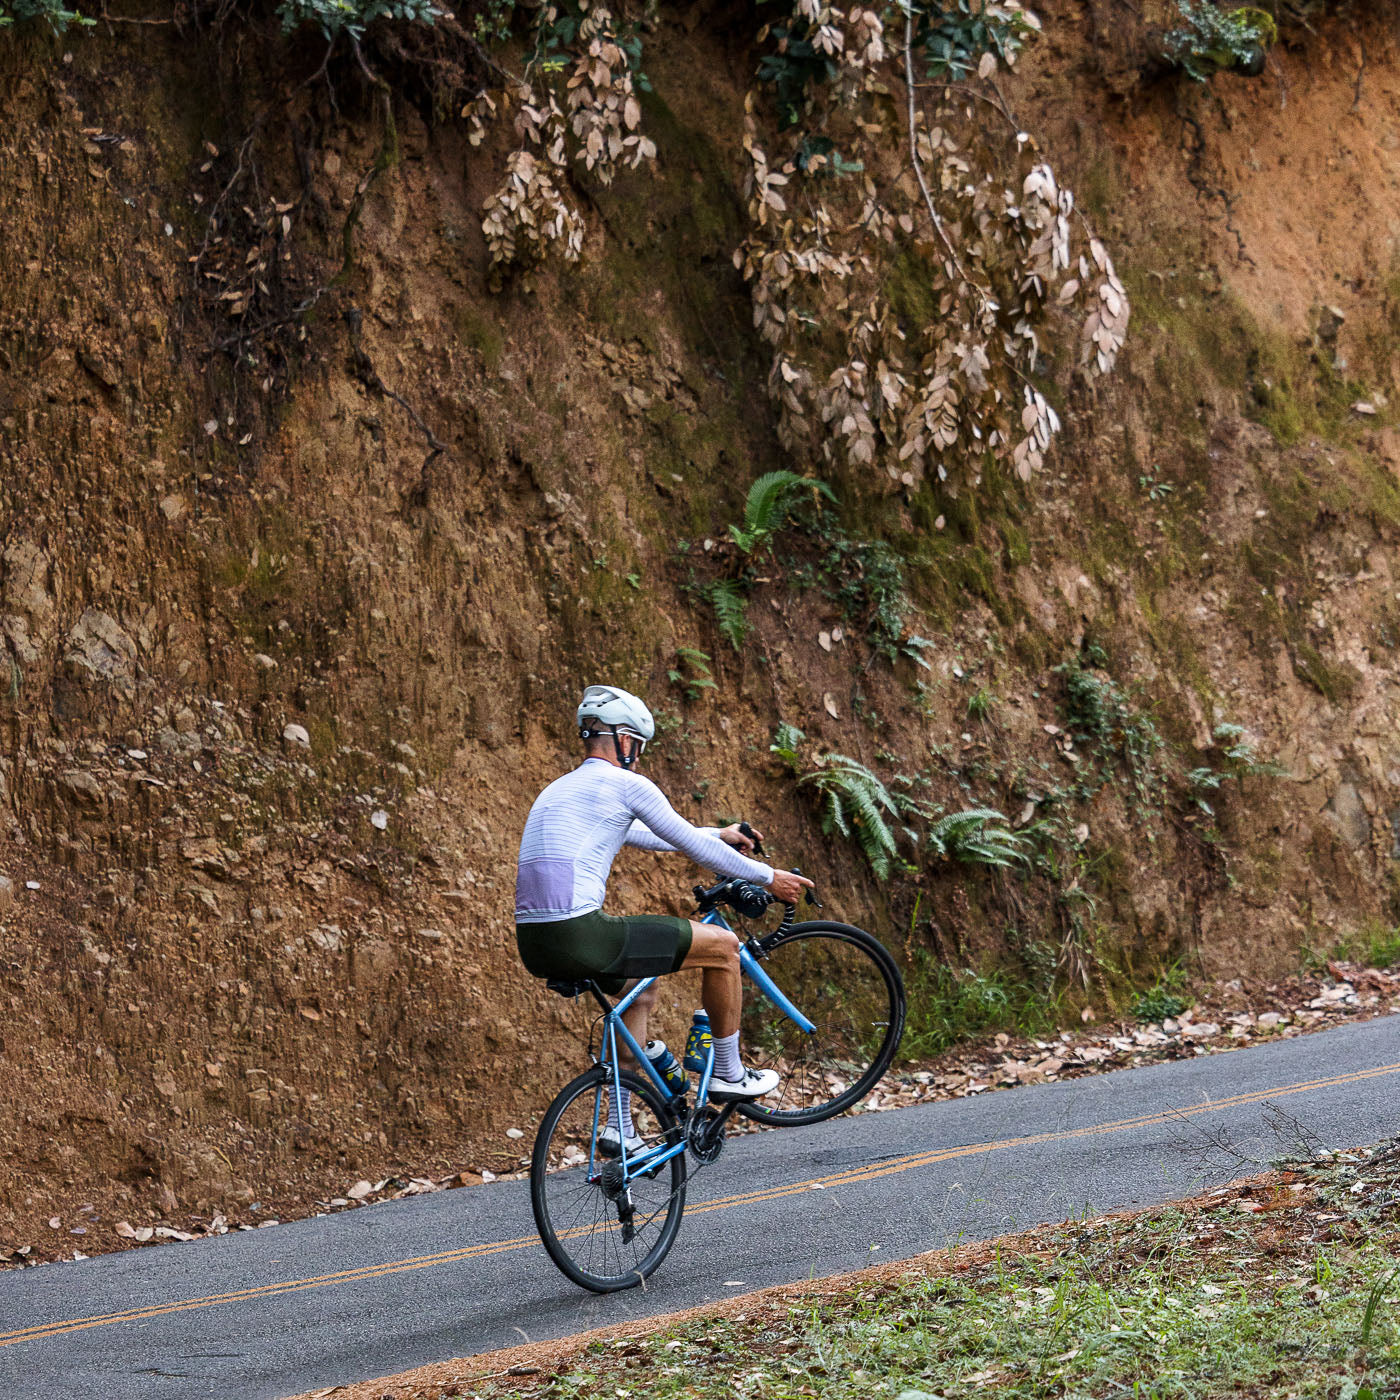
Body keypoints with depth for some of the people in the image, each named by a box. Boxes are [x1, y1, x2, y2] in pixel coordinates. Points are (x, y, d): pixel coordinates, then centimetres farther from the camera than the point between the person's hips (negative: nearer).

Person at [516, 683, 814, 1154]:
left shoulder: (559, 790, 25)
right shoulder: (626, 784, -1)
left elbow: (650, 837, 39)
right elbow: (693, 846, 5)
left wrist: (718, 834, 49)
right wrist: (768, 878, 19)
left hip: (535, 946, 9)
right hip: (581, 934, -9)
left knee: (641, 990, 34)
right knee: (721, 946, 6)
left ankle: (620, 1127, 29)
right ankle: (728, 1074, 21)